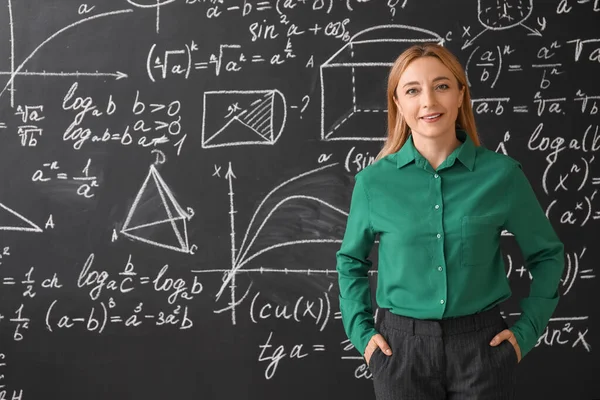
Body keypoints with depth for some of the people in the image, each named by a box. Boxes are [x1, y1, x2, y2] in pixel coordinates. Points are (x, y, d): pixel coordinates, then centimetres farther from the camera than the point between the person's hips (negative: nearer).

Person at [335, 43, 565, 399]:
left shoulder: (502, 174, -5)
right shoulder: (374, 181, -3)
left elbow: (547, 255, 8)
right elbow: (350, 260, 12)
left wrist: (527, 330, 1)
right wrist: (361, 332, 4)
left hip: (482, 346, 0)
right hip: (401, 348, 1)